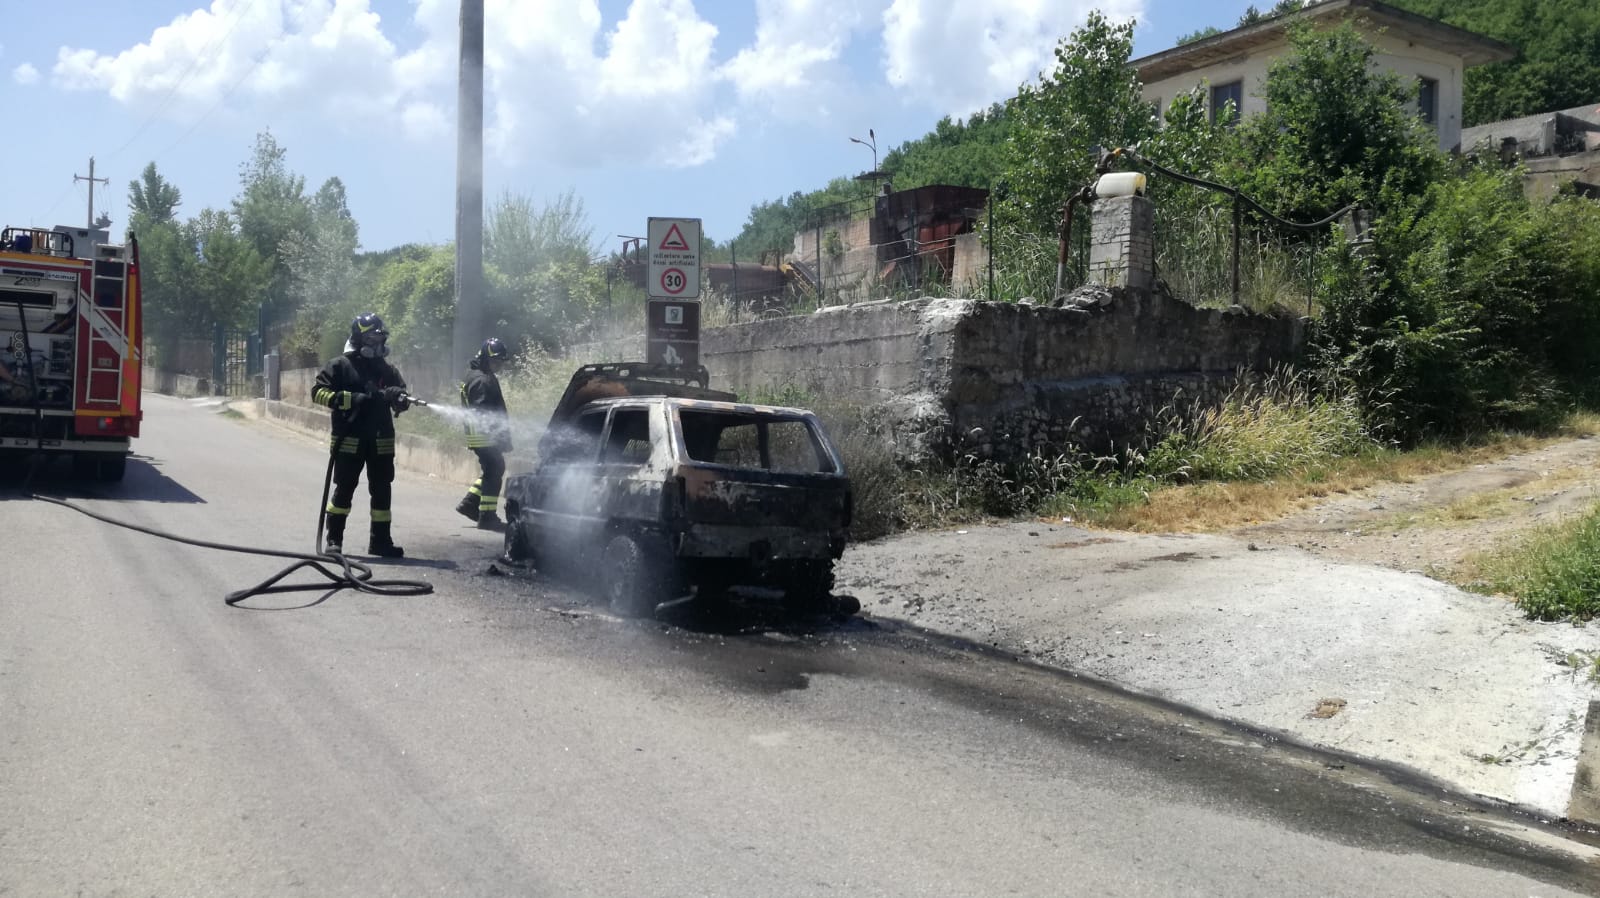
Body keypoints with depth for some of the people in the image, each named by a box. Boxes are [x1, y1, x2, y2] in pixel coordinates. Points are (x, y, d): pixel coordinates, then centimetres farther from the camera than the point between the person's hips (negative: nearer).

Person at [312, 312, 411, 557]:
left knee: (382, 490, 6)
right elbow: (318, 392, -6)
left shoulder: (387, 370, 13)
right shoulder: (340, 366, 0)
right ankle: (334, 540, 9)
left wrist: (399, 397, -16)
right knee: (344, 489, -1)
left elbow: (402, 397, 9)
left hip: (381, 441, 4)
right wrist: (351, 400, -17)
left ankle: (381, 540, 14)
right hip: (349, 440, -4)